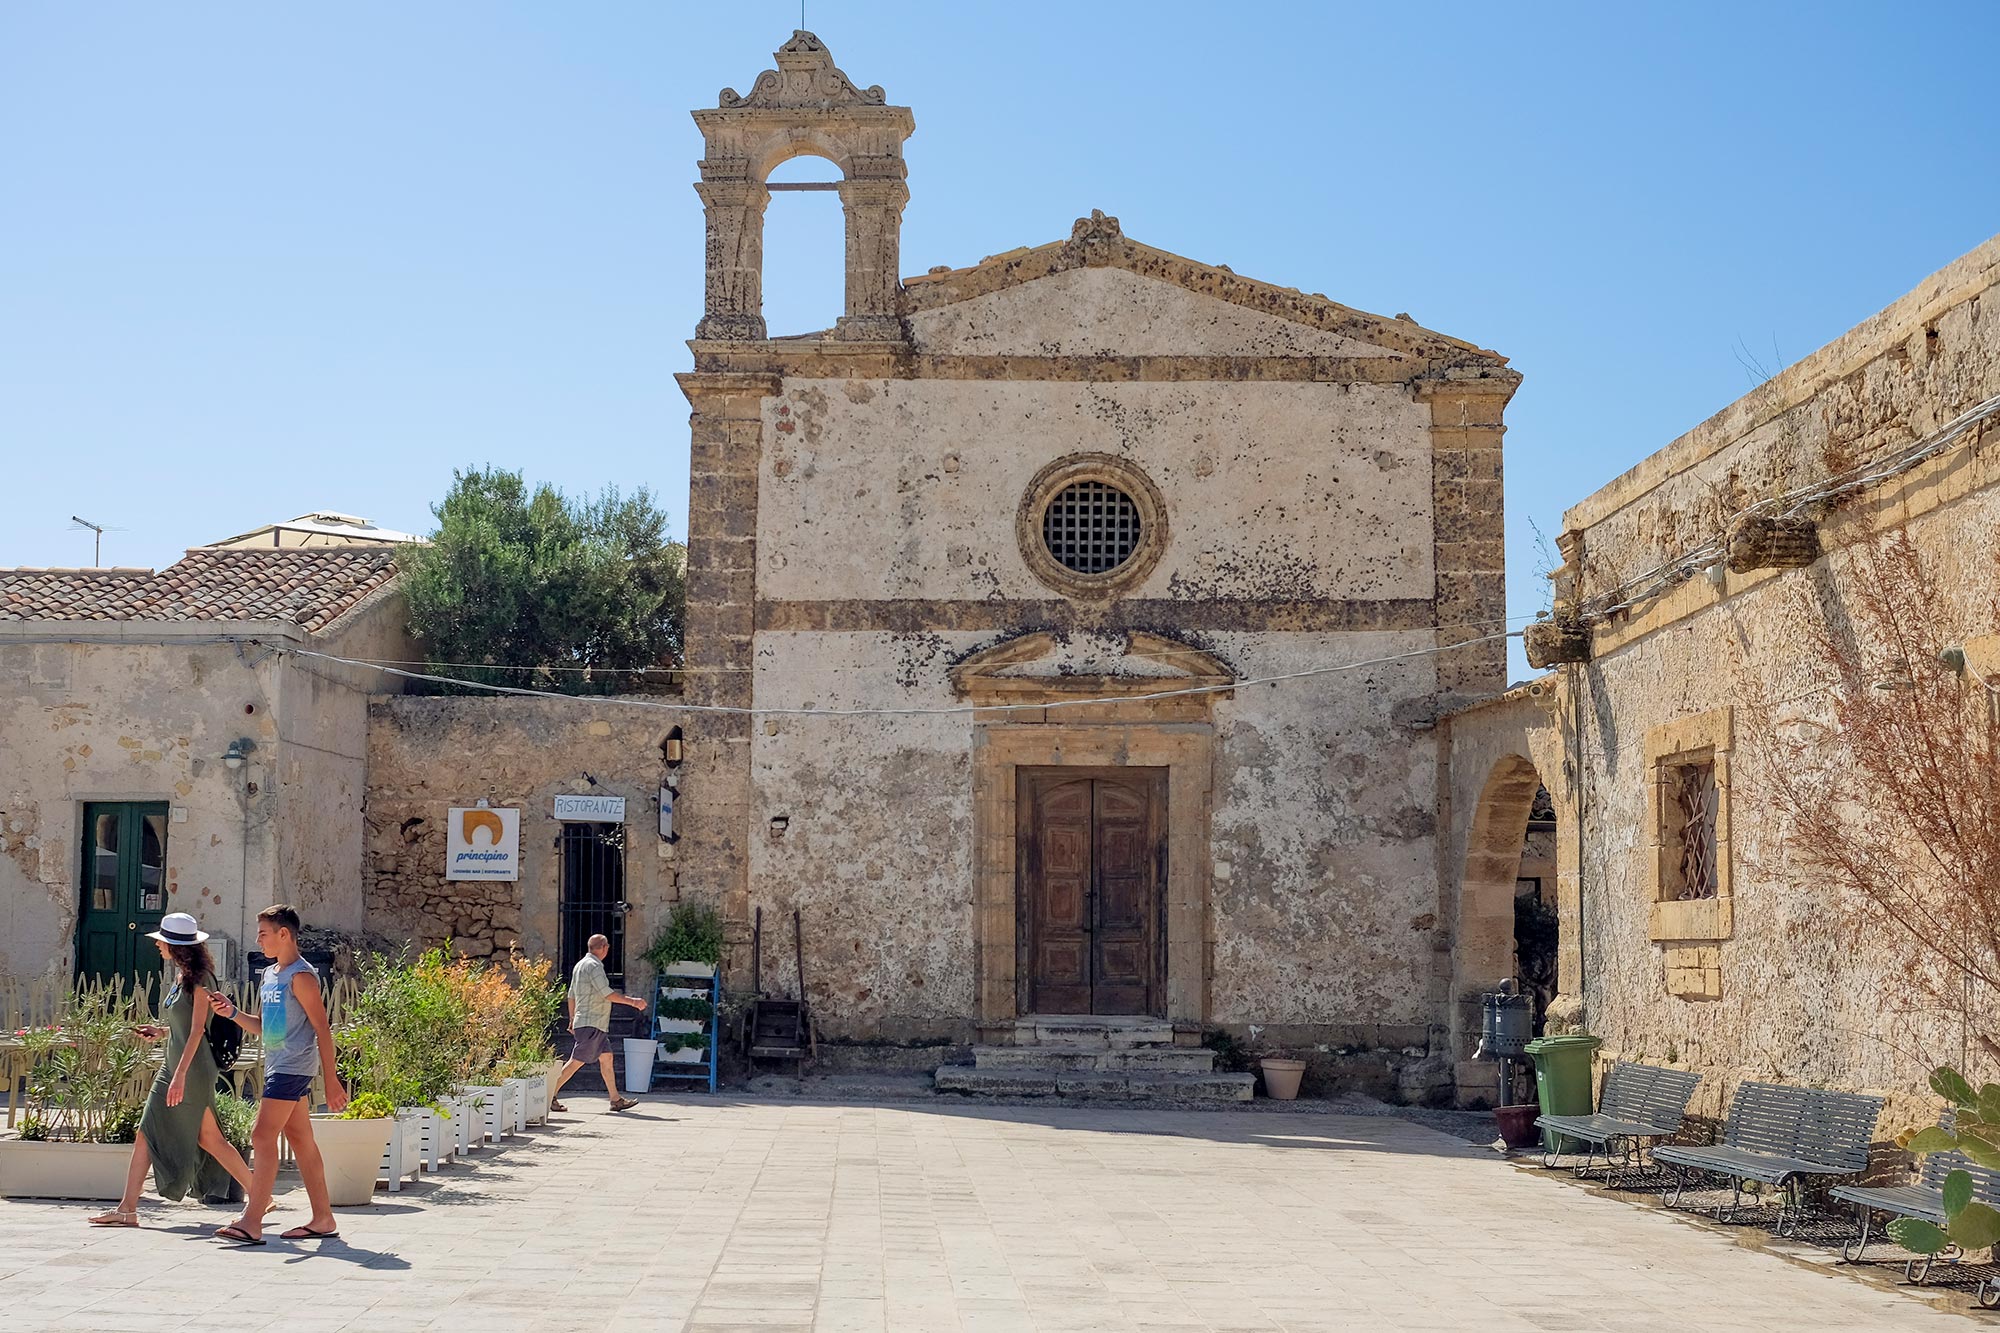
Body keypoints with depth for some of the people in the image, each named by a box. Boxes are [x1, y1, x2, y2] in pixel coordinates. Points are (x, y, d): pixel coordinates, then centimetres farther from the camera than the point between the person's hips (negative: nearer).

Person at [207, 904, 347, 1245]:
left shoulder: (302, 976, -11)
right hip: (278, 1066, 9)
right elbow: (263, 1027, 22)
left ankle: (252, 1223, -14)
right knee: (301, 1140, 10)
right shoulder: (270, 975, 17)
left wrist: (331, 1079, -15)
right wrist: (233, 1013, 4)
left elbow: (322, 1029, -12)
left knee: (263, 1137, -13)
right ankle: (323, 1219, 14)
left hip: (293, 1067, -9)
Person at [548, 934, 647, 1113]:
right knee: (577, 1061, -8)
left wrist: (572, 1019, 27)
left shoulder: (580, 964, 17)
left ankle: (616, 1100, 9)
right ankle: (551, 1096, -5)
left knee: (606, 1057, 9)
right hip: (590, 1023, -10)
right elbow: (607, 994, -19)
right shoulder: (593, 966, -14)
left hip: (597, 1024, 10)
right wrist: (632, 1001, -14)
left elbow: (572, 995, 22)